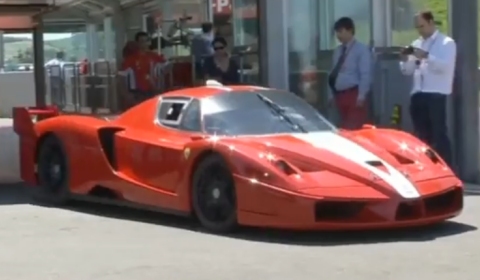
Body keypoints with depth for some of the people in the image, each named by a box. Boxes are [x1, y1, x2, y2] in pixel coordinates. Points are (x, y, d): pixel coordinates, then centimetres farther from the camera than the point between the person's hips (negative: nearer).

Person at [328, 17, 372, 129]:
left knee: (355, 128, -11)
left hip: (354, 95, -7)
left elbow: (365, 75, -11)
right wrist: (331, 94, 13)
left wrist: (361, 96, -16)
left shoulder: (361, 49, -6)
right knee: (344, 128, 8)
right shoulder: (338, 51, 14)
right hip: (340, 95, 7)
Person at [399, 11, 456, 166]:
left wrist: (426, 56, -26)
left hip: (436, 94, -6)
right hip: (418, 94, 6)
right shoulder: (417, 44, 19)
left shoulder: (446, 43, 1)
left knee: (438, 134, -9)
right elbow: (408, 71, 19)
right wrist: (405, 59, -2)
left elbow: (446, 65, -15)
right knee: (421, 135, 9)